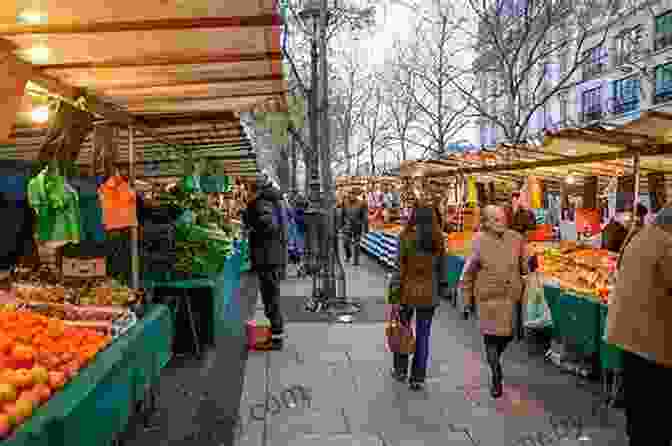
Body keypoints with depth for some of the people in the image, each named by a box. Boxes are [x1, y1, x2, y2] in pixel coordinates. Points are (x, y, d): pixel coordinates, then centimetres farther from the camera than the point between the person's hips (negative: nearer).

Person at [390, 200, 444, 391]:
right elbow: (439, 266, 1)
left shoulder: (406, 237, -14)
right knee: (423, 335, 11)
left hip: (408, 290, -2)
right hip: (429, 292, 2)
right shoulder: (438, 239, -4)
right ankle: (418, 379, 17)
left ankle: (400, 370, 32)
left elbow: (400, 267, -14)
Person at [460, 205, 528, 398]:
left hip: (511, 296, 4)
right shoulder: (480, 241, -8)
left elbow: (523, 267, 14)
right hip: (488, 297, -3)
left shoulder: (516, 239, 1)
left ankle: (494, 360, 46)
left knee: (508, 334, 14)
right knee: (491, 336, -1)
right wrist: (467, 301, -1)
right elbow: (468, 274, -2)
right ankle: (496, 376, 17)